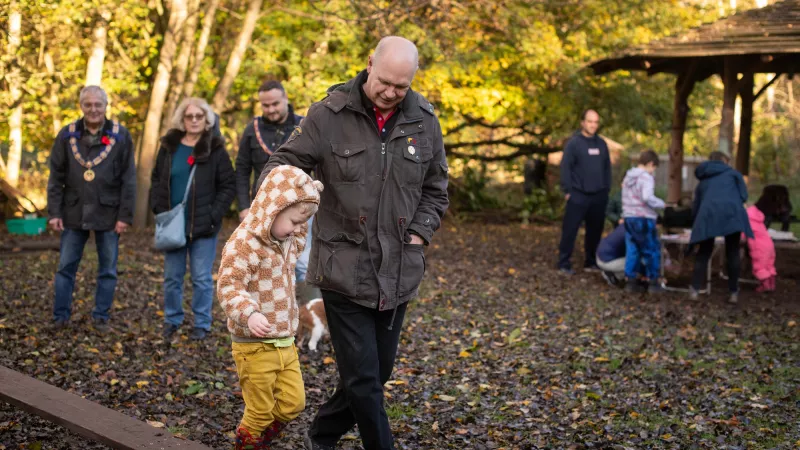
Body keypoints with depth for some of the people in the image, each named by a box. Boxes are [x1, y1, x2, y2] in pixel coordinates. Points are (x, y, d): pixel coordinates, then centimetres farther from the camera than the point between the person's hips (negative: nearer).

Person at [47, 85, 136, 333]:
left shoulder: (120, 136, -2)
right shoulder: (67, 135, 2)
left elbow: (129, 180, -3)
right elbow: (56, 177, 4)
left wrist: (125, 215, -7)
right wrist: (54, 212, -2)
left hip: (108, 214, -1)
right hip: (73, 213, 1)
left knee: (108, 270, 7)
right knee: (65, 267, 6)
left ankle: (101, 317, 18)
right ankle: (60, 317, 16)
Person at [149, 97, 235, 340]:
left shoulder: (215, 149, -3)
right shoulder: (169, 146, 6)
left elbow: (228, 186, -3)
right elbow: (156, 179, 12)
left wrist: (214, 215, -11)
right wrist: (159, 209, 0)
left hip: (203, 226, -3)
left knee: (202, 278, 2)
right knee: (172, 276, 10)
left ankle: (202, 324, 14)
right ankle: (172, 320, 25)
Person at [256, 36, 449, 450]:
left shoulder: (424, 122, 1)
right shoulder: (329, 114, -8)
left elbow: (435, 191, 13)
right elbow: (283, 166, -2)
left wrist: (419, 235, 1)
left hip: (398, 275, 4)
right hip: (344, 271, -4)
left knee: (377, 373, 16)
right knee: (363, 378, -3)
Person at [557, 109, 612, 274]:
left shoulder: (601, 143, 11)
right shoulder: (574, 143, -5)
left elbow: (607, 167, 17)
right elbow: (565, 167, -7)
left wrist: (607, 189, 11)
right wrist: (567, 191, -11)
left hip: (599, 196, 5)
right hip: (578, 195, -5)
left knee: (595, 230, 9)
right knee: (570, 230, -5)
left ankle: (591, 262, 20)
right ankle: (564, 263, 0)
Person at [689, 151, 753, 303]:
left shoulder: (703, 181, 31)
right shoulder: (732, 173, 24)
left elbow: (695, 208, 28)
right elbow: (743, 196, 14)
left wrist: (699, 220, 41)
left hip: (708, 214, 2)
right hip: (731, 212, -1)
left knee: (703, 254, 10)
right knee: (732, 254, 9)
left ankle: (695, 290, -1)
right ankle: (734, 293, 9)